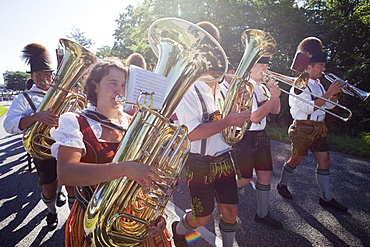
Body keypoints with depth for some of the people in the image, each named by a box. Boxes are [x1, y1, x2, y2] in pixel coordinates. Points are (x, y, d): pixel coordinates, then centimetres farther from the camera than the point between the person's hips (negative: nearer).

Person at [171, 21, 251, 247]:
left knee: (230, 209, 13)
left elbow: (232, 126, 16)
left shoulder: (223, 90, 8)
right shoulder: (189, 91, -15)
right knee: (202, 218, 9)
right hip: (200, 164, -6)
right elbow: (191, 133, -25)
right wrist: (227, 122, -25)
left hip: (225, 160, 6)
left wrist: (240, 115, -3)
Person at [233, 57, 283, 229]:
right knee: (244, 179, 0)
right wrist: (273, 97, -17)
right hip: (245, 137, -8)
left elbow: (275, 111, 11)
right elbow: (255, 117, -22)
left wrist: (274, 92, -3)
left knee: (265, 175, 11)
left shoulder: (261, 87, 11)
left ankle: (262, 214, 27)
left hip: (261, 136, 8)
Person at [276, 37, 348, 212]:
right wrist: (328, 93, -25)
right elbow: (309, 108, -24)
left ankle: (326, 198, 19)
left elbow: (329, 105, 17)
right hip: (303, 128, -8)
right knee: (296, 160, 5)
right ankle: (282, 184, 28)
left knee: (324, 161, 8)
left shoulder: (318, 85, 14)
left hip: (318, 129, 8)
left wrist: (336, 92, 0)